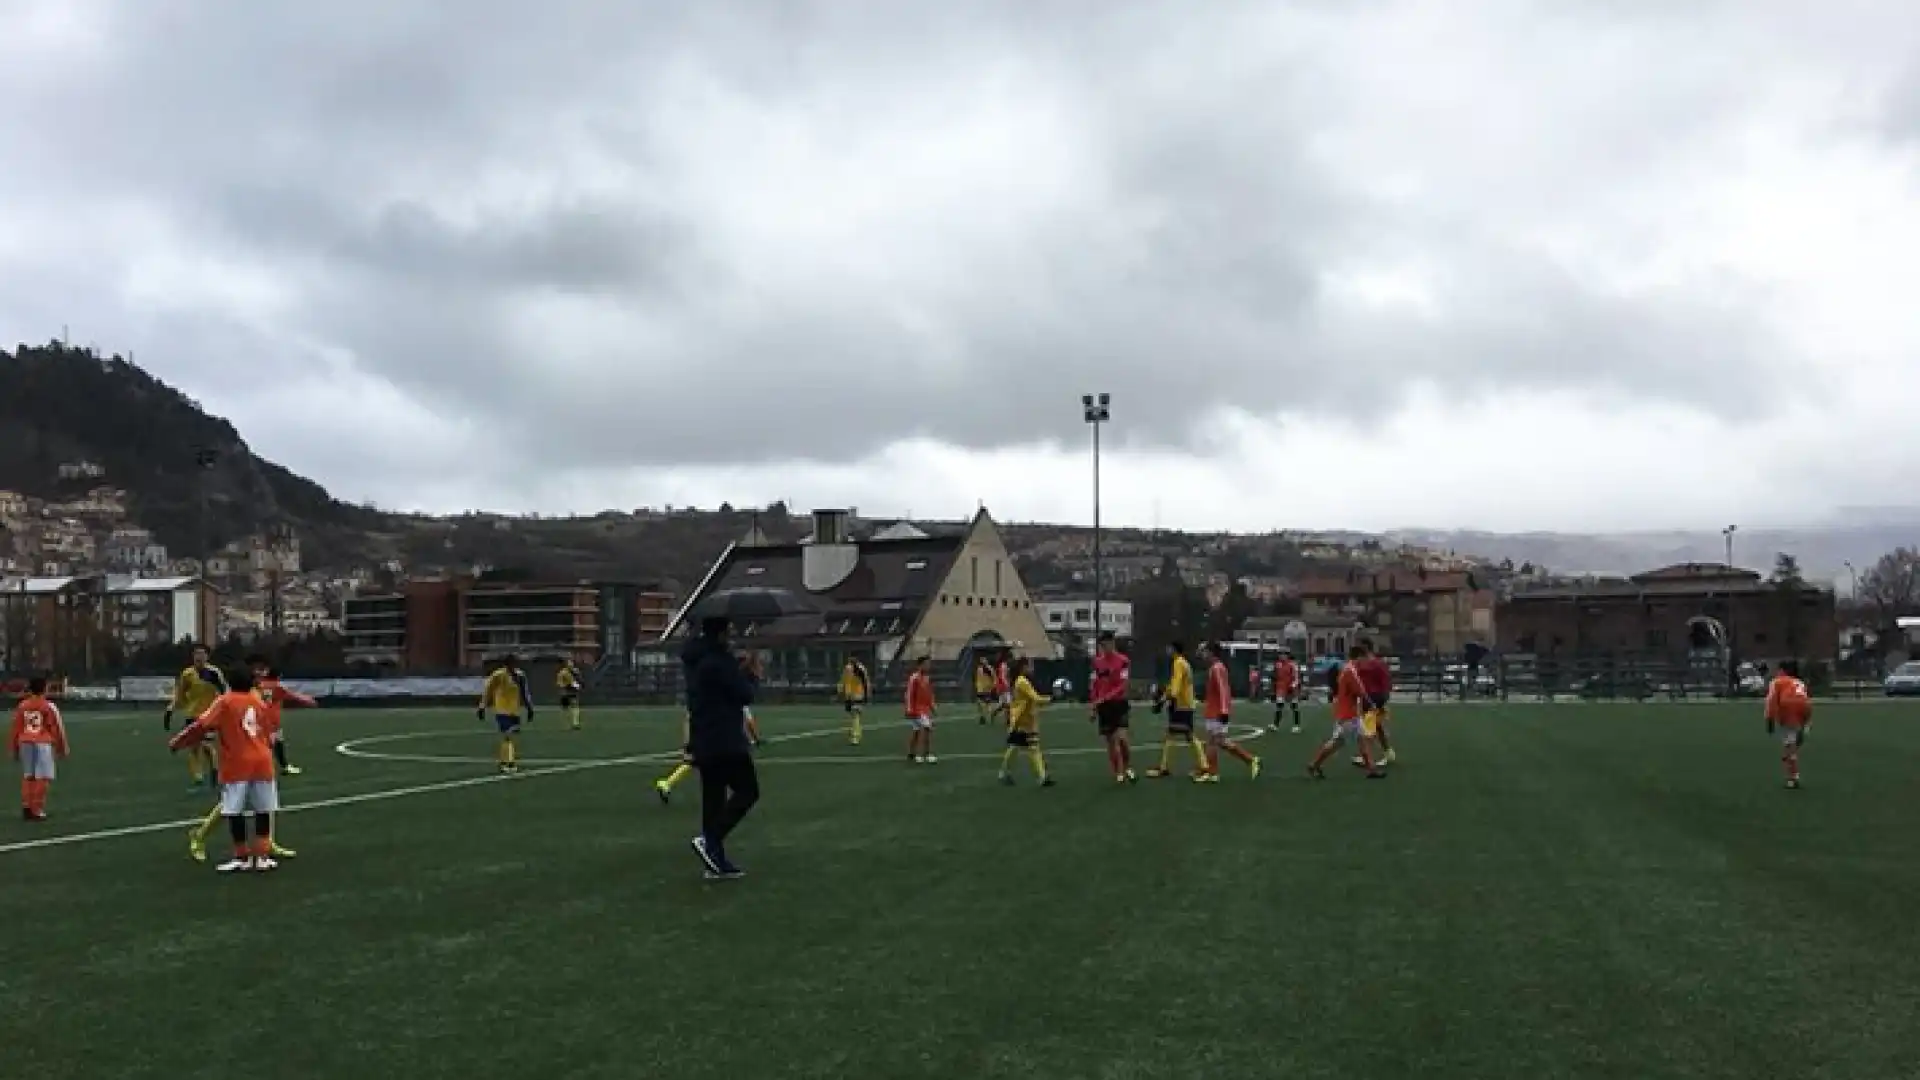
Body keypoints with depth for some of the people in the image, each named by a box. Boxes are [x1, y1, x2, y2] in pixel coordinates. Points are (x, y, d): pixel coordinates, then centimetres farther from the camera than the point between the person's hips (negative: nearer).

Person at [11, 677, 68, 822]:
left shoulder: (21, 706, 7)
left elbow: (16, 728, 10)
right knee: (42, 778, -2)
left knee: (27, 776, 13)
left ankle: (26, 807, 11)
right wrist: (62, 747, 9)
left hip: (24, 743, 5)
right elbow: (57, 728, -2)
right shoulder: (49, 707, -5)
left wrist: (14, 749, 20)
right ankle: (37, 810, -4)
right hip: (43, 743, -5)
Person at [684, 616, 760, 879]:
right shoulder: (719, 660, -16)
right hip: (725, 741, -9)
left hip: (703, 741, 9)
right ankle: (709, 840, -13)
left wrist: (740, 670, 18)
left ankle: (717, 862, 11)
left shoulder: (696, 660, 13)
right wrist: (754, 676, 5)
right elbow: (745, 695, -13)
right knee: (747, 791, -2)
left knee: (713, 798, 10)